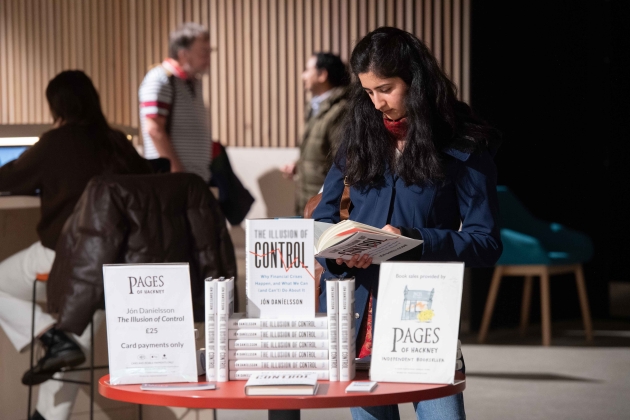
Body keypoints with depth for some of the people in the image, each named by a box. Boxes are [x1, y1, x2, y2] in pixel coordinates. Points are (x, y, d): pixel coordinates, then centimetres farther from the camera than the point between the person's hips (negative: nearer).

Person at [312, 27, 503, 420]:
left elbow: (485, 243, -7)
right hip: (358, 313, 4)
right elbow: (324, 218, 14)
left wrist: (413, 240, -20)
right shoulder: (361, 136, 9)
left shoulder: (463, 148, -4)